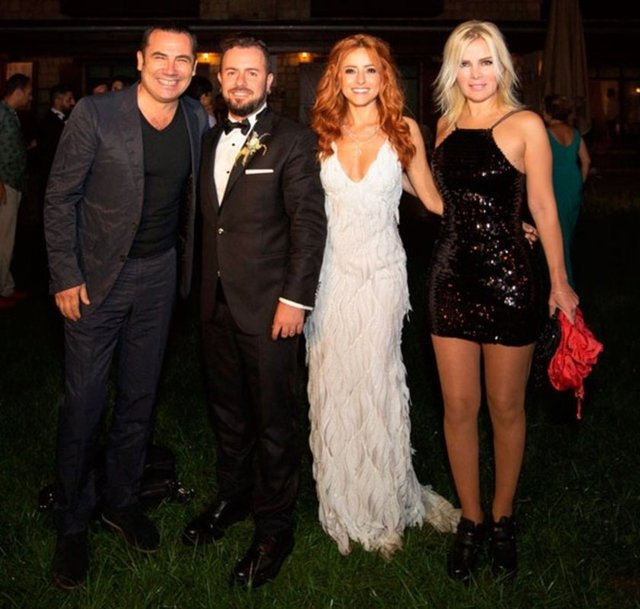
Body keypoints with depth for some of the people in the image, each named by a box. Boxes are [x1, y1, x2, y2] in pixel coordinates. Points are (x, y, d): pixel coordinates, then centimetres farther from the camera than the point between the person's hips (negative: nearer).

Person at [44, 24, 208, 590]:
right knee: (84, 401, 3)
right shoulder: (95, 114, -13)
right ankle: (72, 522, 21)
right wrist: (66, 277, -12)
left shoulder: (198, 121, 0)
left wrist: (187, 263, 8)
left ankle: (121, 500, 34)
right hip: (96, 275, -4)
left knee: (140, 395, 14)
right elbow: (60, 198, -9)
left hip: (160, 274, 4)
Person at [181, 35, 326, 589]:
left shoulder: (293, 141, -7)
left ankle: (274, 527, 20)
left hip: (268, 305, -6)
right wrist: (201, 287, 10)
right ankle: (232, 497, 38)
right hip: (216, 302, 6)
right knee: (227, 409, 19)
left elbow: (309, 223, -12)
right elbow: (206, 219, 14)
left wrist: (296, 298, -17)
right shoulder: (210, 140, 13)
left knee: (273, 419, 5)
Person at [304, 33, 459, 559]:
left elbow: (433, 200, 9)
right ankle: (343, 504, 21)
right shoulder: (322, 134, 5)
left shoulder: (404, 130, 2)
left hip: (382, 271, -1)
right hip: (333, 271, 2)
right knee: (332, 383, 4)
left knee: (377, 382, 1)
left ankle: (384, 506, 19)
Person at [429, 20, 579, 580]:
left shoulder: (526, 125, -3)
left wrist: (559, 280, -3)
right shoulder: (446, 125, 10)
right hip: (452, 276, 4)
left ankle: (502, 519, 26)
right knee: (459, 405, 7)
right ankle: (471, 520, 23)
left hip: (508, 277, -4)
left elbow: (543, 206, -3)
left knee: (506, 407, 7)